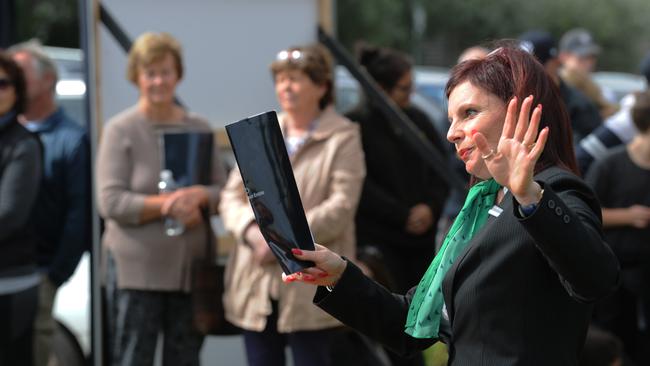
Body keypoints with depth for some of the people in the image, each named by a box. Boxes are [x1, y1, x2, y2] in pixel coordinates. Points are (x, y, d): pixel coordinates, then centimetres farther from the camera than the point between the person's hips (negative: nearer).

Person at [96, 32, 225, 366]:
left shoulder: (199, 128, 11)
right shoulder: (120, 130, -2)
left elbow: (223, 190, 11)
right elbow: (110, 201, -9)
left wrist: (199, 197, -12)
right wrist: (166, 205, -18)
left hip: (190, 265, 4)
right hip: (137, 267, -4)